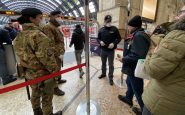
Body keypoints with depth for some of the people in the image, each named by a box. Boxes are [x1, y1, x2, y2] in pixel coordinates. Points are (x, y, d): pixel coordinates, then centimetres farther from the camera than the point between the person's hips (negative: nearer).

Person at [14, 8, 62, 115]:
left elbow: (21, 55, 11)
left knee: (35, 94, 27)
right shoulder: (38, 35, -23)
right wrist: (55, 70, -12)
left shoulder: (19, 36, 3)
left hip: (30, 73, 9)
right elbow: (46, 57, -25)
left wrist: (27, 67, 21)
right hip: (43, 73, -8)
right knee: (46, 97, 12)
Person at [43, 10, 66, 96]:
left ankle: (59, 80, 44)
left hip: (60, 53, 10)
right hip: (55, 54, -10)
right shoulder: (48, 27, -17)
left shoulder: (56, 27, 16)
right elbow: (51, 43, -25)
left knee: (58, 68, 24)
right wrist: (58, 54, -22)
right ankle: (55, 88, 16)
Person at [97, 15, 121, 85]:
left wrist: (114, 43, -19)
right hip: (103, 50, 3)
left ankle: (111, 78, 24)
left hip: (111, 51, -3)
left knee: (111, 65, 7)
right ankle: (103, 73, 42)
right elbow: (98, 38, 9)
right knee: (103, 63, 20)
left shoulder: (114, 29, -6)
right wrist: (100, 42, -13)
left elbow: (119, 38, -2)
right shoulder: (101, 30, 1)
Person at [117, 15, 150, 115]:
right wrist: (125, 57, 6)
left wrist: (124, 59, -21)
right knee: (129, 83, 27)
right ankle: (128, 98, 52)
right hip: (133, 68, 10)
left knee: (138, 90, 8)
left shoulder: (139, 36, -24)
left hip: (135, 69, -10)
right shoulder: (137, 35, 8)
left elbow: (138, 56, -32)